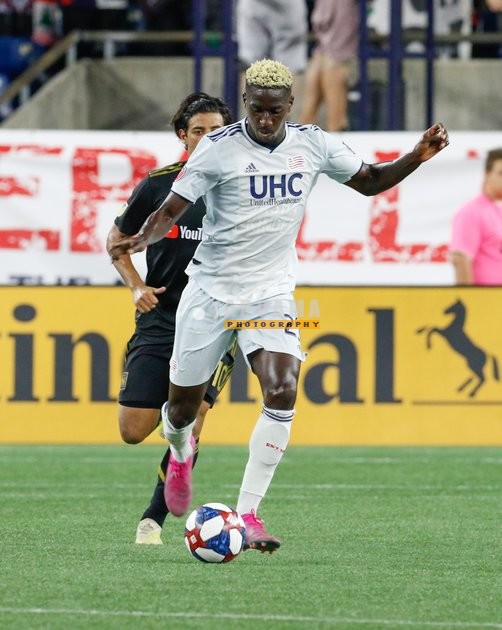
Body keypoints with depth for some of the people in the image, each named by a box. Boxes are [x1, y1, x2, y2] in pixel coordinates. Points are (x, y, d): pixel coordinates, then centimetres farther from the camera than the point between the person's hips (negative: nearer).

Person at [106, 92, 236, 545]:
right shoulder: (158, 185, 0)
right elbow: (117, 239, 13)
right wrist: (136, 286, -1)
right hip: (160, 319, 1)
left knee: (188, 425, -15)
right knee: (133, 432, -3)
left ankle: (155, 518, 2)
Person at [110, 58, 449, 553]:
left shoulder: (312, 144, -2)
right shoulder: (219, 148, -14)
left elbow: (369, 180, 12)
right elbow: (171, 209, -14)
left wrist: (417, 157, -4)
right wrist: (140, 239, -35)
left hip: (271, 293, 2)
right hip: (211, 290, -2)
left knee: (282, 392, -20)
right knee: (184, 404, 8)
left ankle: (247, 514, -14)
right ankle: (180, 456, 47)